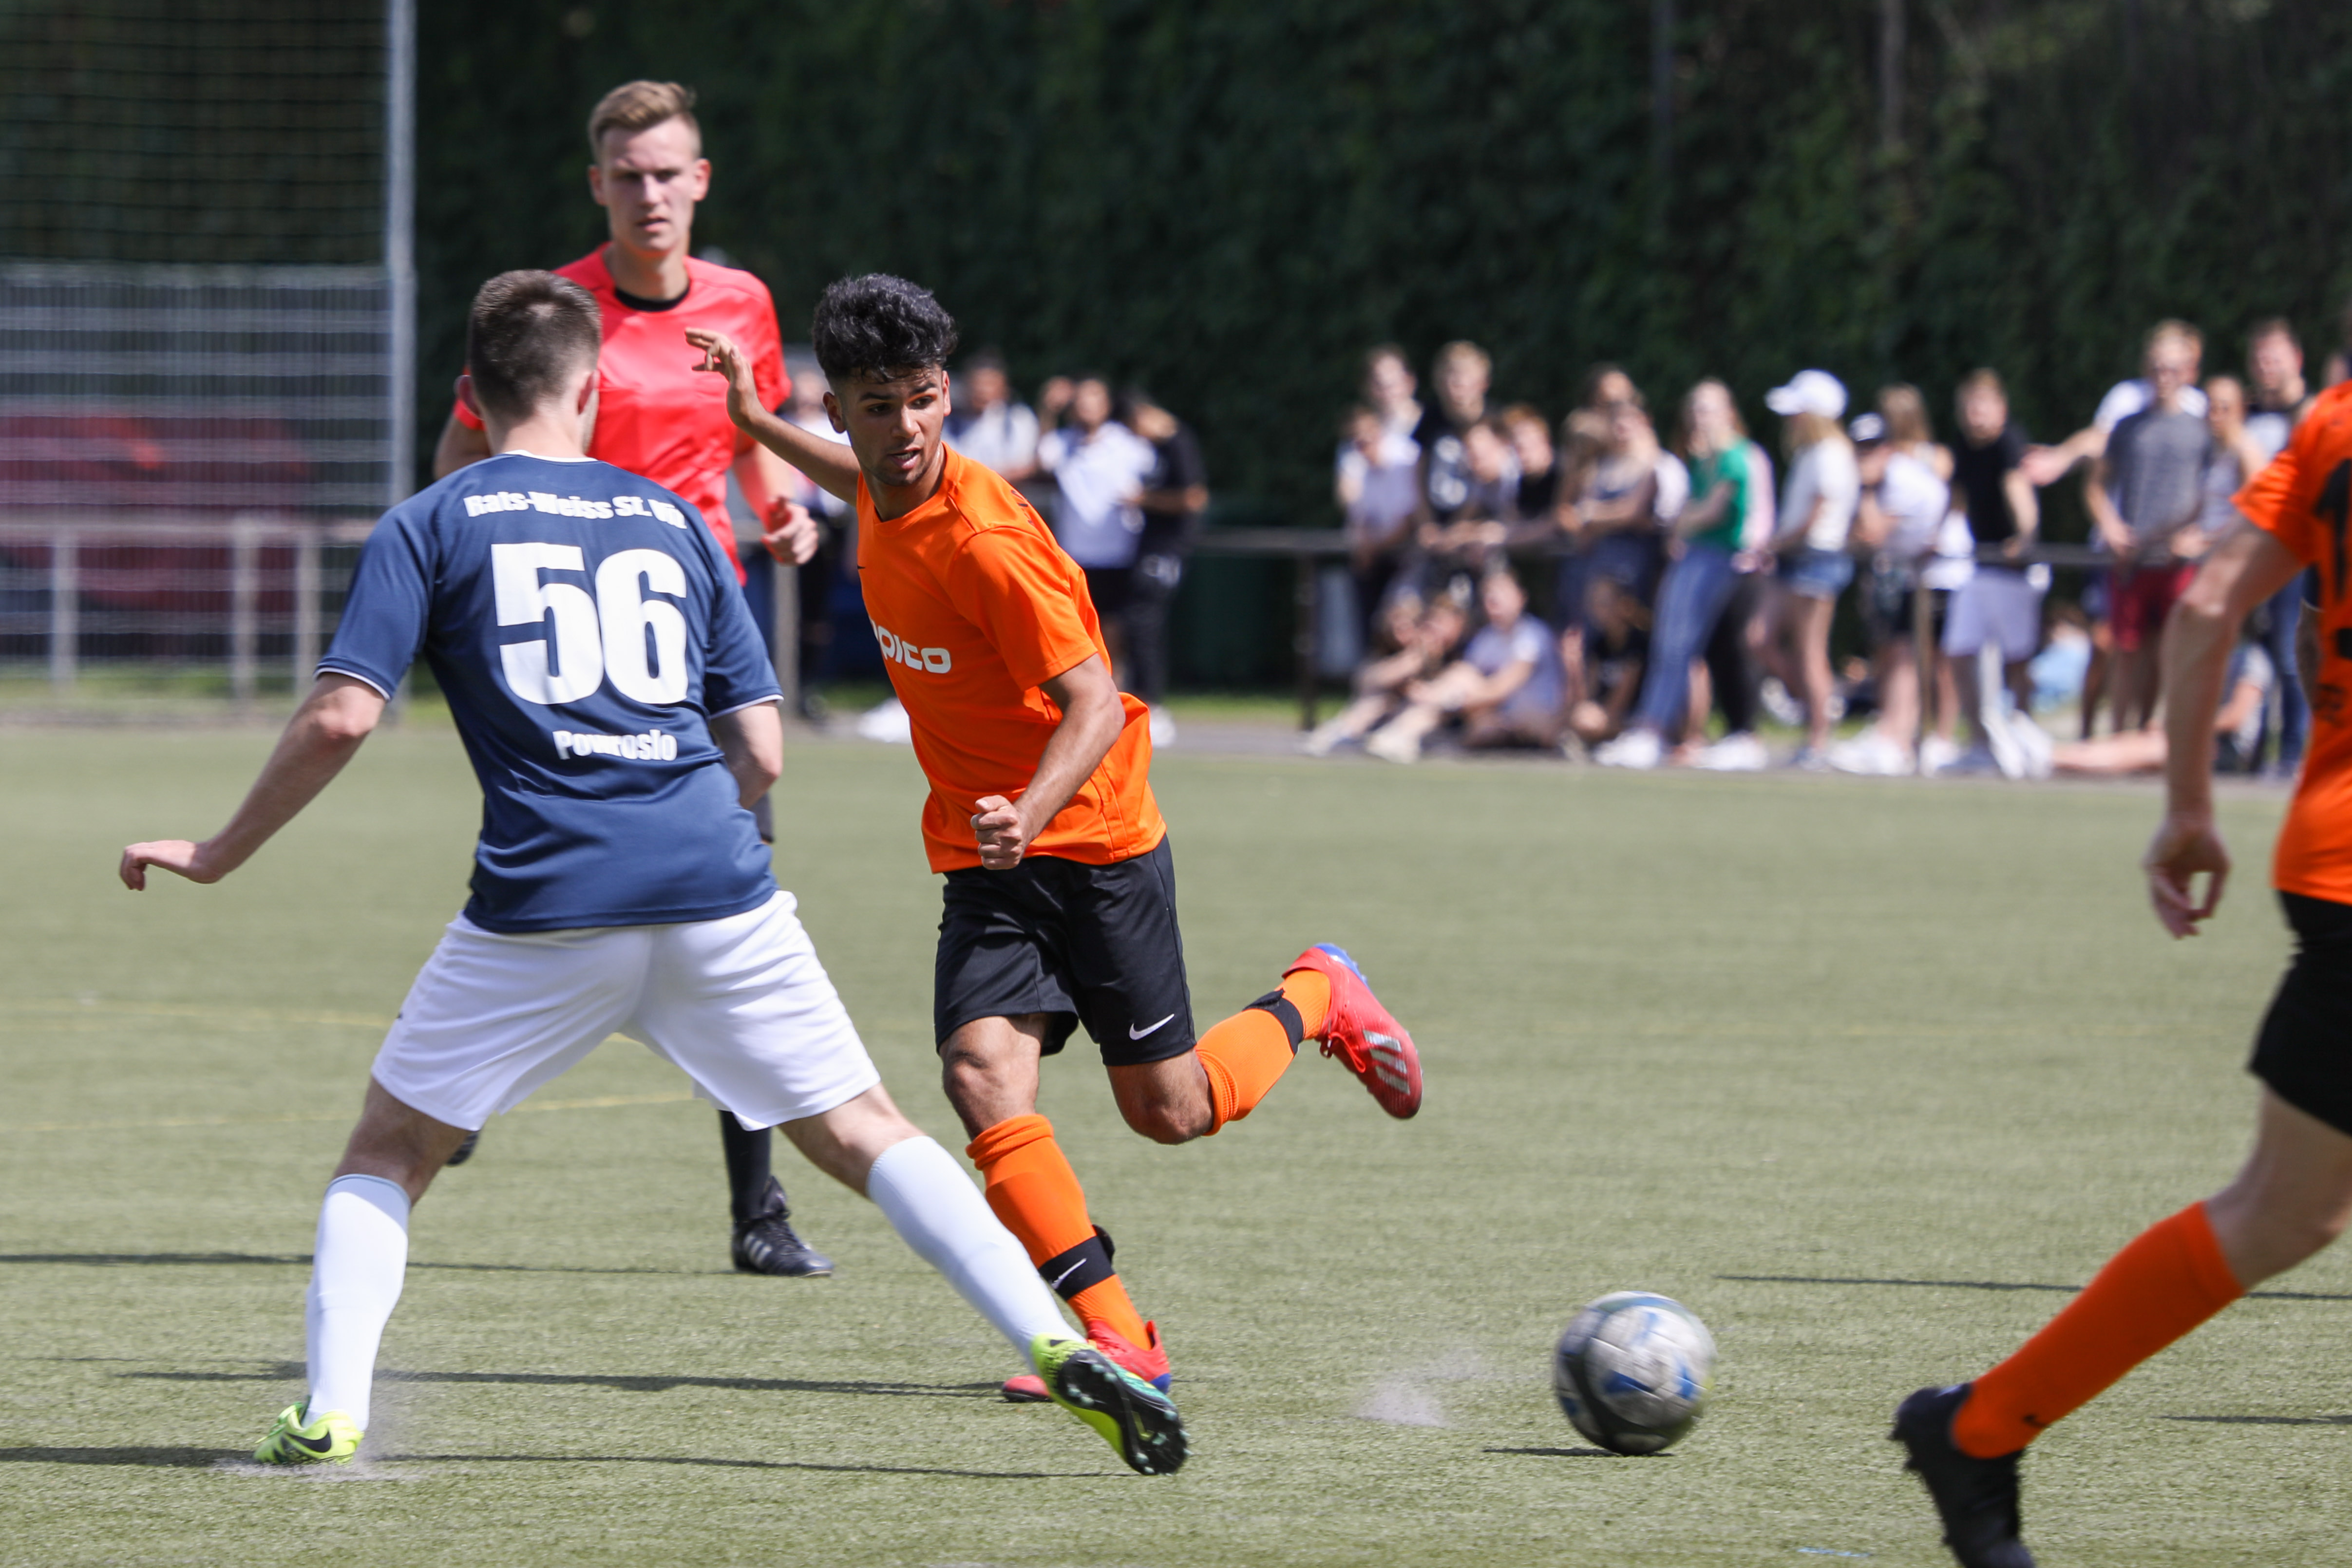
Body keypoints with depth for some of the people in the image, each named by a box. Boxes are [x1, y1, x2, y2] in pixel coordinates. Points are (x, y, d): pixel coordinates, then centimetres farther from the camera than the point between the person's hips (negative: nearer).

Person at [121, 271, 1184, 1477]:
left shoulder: (429, 528, 9)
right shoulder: (673, 521, 18)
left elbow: (341, 716, -2)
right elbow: (761, 752, 16)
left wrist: (219, 855, 9)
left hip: (544, 902, -2)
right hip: (717, 891, 2)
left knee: (390, 1149, 14)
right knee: (861, 1135, 8)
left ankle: (330, 1411, -1)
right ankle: (1061, 1350, -5)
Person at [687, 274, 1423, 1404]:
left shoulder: (985, 538, -25)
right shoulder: (889, 495, -2)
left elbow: (1096, 707, -27)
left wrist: (1031, 816, -43)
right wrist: (757, 426, 27)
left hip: (1095, 841, -6)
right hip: (984, 853, 6)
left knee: (1169, 1112, 6)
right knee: (982, 1074, -18)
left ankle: (1315, 998, 37)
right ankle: (1116, 1337, -17)